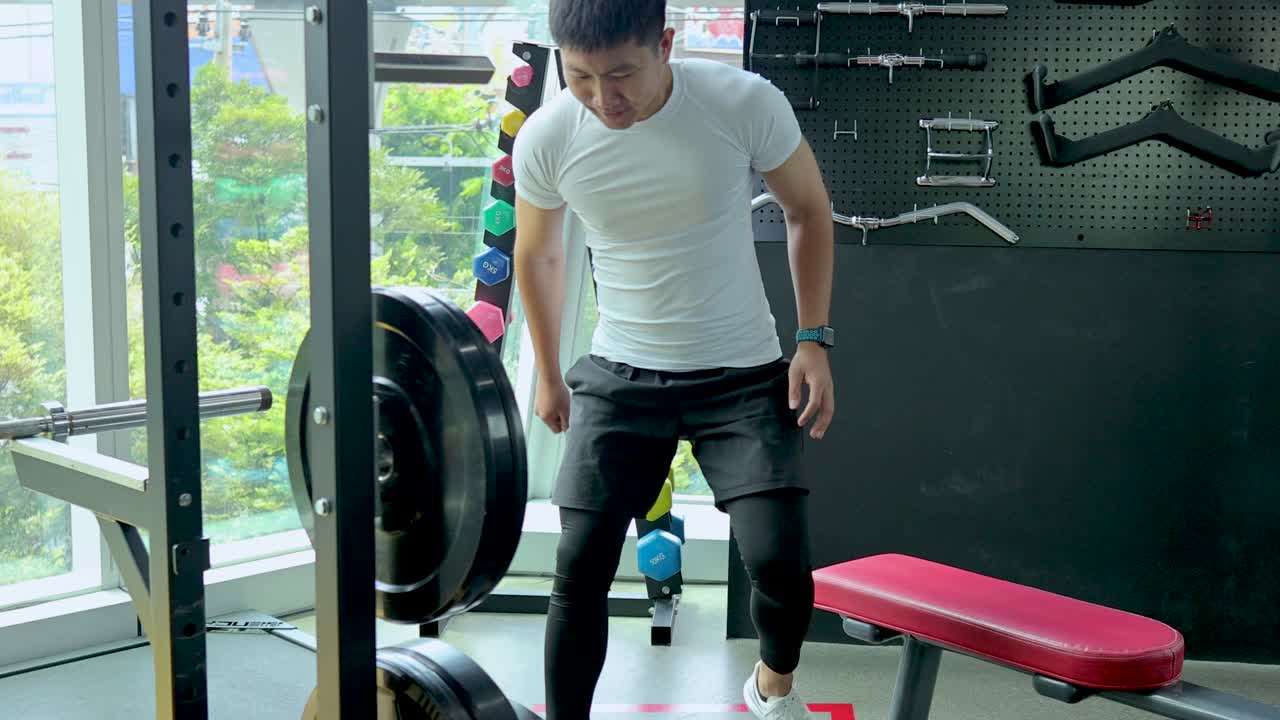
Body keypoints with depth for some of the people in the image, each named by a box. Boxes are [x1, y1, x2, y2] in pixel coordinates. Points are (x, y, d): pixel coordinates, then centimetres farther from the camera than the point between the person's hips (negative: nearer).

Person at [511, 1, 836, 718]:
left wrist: (816, 340, -5)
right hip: (618, 376, 2)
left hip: (742, 374, -1)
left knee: (781, 560, -11)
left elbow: (809, 211, 0)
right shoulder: (546, 138, -12)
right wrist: (549, 376, 17)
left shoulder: (745, 103, -18)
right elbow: (538, 257, 8)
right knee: (581, 566, -4)